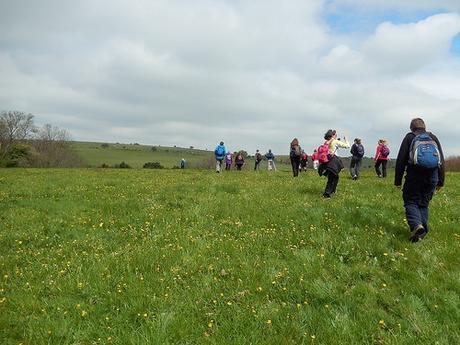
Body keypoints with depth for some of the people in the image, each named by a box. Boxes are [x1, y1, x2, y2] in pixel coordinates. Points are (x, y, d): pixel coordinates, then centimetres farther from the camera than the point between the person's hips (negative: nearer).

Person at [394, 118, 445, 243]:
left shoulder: (409, 137, 7)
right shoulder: (433, 138, 16)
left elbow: (400, 160, 1)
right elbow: (442, 161, 14)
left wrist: (398, 181, 4)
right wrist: (440, 181, 16)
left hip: (414, 176, -3)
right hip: (432, 177, 3)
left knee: (410, 201, 4)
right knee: (424, 204, 13)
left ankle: (416, 225, -21)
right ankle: (422, 232, 8)